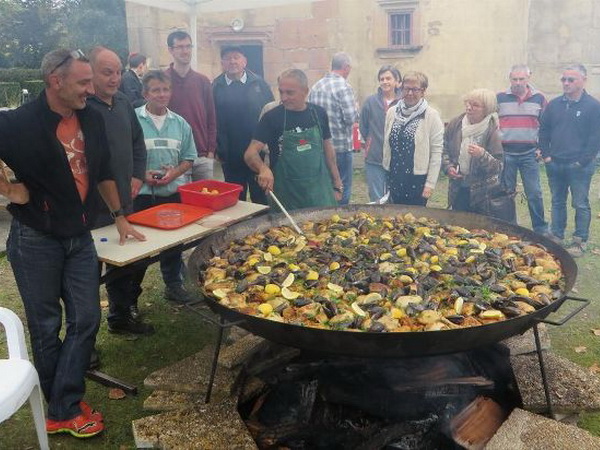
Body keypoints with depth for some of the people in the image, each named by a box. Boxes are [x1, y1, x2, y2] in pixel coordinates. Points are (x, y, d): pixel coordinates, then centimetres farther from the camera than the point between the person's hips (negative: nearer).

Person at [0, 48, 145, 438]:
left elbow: (103, 172, 15)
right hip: (35, 241, -5)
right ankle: (63, 408, 23)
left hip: (80, 238, 6)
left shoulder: (91, 120, 3)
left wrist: (119, 215, 17)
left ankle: (64, 406, 17)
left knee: (86, 319, 5)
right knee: (46, 327, 8)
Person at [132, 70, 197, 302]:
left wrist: (173, 174, -8)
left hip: (173, 193, 3)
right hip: (141, 195, -3)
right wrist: (142, 174, -17)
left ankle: (174, 285, 31)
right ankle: (131, 292, 22)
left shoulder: (180, 124, 6)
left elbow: (188, 158, 9)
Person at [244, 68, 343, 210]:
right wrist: (263, 168, -34)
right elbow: (250, 153, -12)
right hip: (286, 197, -2)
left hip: (320, 193, 3)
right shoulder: (272, 117, -7)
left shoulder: (318, 113, 3)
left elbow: (327, 147, 12)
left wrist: (337, 184, 8)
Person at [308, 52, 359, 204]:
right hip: (341, 146, -7)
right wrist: (355, 108, 2)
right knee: (342, 190, 4)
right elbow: (351, 118, -17)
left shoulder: (316, 86, 7)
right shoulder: (344, 86, -14)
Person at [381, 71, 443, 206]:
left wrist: (430, 183, -11)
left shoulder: (431, 116, -7)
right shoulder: (392, 112, 5)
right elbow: (386, 144, 10)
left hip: (417, 179, -4)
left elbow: (436, 153, -8)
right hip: (394, 179, 4)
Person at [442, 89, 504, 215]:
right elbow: (444, 149, 9)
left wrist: (483, 155, -32)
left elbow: (498, 167, -15)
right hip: (457, 190, 3)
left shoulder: (492, 132, -15)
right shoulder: (455, 124, -4)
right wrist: (448, 167, -7)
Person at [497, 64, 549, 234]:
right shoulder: (500, 98, 2)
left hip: (529, 154, 0)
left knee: (535, 193, 0)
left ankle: (541, 229, 12)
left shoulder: (539, 98, 6)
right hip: (505, 154, 0)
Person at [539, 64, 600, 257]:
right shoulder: (554, 105, 7)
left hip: (579, 167, -4)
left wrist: (583, 161, -13)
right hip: (554, 165, 5)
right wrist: (546, 155, 2)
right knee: (557, 202, 14)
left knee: (580, 205, 3)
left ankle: (580, 241, 13)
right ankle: (557, 237, 25)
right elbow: (543, 130, 11)